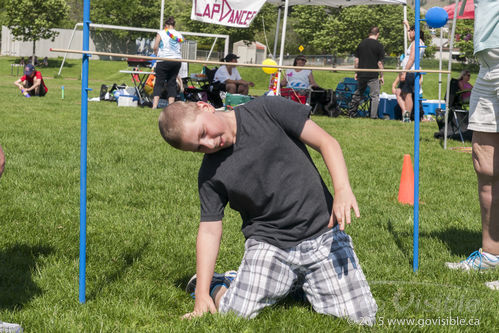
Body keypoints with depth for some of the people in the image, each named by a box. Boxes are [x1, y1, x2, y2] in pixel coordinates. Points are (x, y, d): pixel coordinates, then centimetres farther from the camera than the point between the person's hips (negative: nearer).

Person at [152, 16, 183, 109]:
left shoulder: (161, 33, 0)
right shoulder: (179, 35, 10)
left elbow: (155, 47, -4)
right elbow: (181, 50, 10)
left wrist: (158, 55, 12)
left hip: (164, 60, -3)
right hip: (177, 60, 3)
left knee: (159, 82, -1)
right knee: (172, 82, 9)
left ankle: (154, 106, -11)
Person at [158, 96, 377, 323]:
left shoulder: (267, 111, -6)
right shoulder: (210, 175, -1)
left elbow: (326, 142, -5)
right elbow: (209, 231, 1)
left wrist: (343, 189, -21)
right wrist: (202, 295, -6)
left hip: (324, 236, 0)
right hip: (268, 244, 0)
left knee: (363, 319, -6)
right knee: (235, 314, -19)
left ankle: (302, 283, 19)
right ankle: (216, 286, 16)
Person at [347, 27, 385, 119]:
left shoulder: (361, 43, 6)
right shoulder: (379, 45, -6)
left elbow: (356, 60, 8)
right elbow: (380, 63, -6)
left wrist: (356, 73, 17)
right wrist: (381, 76, 2)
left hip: (361, 74, 4)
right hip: (373, 75, -4)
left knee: (358, 94, 17)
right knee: (375, 95, 5)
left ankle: (351, 112, 21)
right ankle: (373, 115, 1)